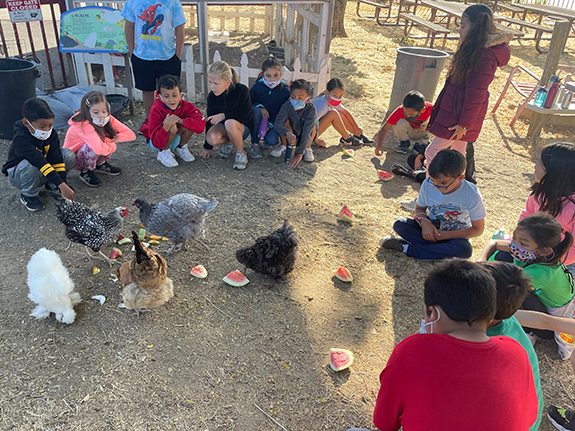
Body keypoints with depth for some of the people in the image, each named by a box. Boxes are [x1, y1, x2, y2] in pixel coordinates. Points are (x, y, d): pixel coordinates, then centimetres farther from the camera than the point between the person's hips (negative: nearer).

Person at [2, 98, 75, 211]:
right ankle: (28, 195, -10)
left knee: (68, 154, -18)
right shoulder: (21, 139, -31)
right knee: (31, 165, -41)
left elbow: (56, 159, -19)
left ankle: (51, 185, 2)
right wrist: (61, 185, -48)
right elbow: (39, 162, -40)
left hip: (42, 174, 4)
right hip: (18, 175, -4)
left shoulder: (51, 134, -14)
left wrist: (63, 185, -28)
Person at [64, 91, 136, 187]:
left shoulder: (107, 118, -15)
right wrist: (113, 145, -28)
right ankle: (85, 172, -10)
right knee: (94, 145, -34)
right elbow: (99, 149, -50)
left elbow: (131, 135, -20)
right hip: (73, 158, -6)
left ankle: (100, 164, 4)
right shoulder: (83, 125, -35)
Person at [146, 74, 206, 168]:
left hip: (175, 140, 4)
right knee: (172, 127, -34)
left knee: (189, 124, -23)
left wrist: (180, 121, -40)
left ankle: (181, 148, 4)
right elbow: (157, 144, -34)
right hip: (156, 143, -4)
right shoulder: (156, 111, -29)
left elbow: (201, 125, -31)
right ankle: (163, 153, -8)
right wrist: (166, 126, -51)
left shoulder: (185, 106, -19)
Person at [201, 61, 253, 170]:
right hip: (223, 126, 4)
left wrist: (224, 115, -29)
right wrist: (208, 147, 5)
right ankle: (229, 142, 5)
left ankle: (241, 153, -15)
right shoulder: (212, 96, -7)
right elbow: (211, 120, 2)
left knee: (230, 123, -39)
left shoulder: (241, 90, -20)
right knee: (211, 138, -30)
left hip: (242, 127, -4)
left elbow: (247, 116, -20)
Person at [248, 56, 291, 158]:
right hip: (259, 119, 1)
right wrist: (259, 107, -19)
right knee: (255, 110, -34)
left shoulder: (285, 91, -9)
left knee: (271, 141, -31)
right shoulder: (257, 87, -8)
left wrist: (270, 124, -17)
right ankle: (255, 143, -20)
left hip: (274, 122, -1)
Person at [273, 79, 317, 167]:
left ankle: (308, 148, -10)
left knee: (312, 124, -29)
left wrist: (299, 153, -44)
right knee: (286, 121, -27)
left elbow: (307, 132, -36)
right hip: (290, 137, 1)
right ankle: (284, 145, -7)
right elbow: (277, 123, -36)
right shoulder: (287, 106, -23)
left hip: (303, 139, -1)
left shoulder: (311, 109, -28)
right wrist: (288, 133, -58)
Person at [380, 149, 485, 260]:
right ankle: (443, 251, -24)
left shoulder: (471, 194, -24)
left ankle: (407, 248, -28)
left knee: (465, 250, -38)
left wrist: (444, 235, -21)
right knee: (399, 225, -24)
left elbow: (477, 229, -15)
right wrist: (425, 222, -22)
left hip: (454, 235, -2)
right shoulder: (428, 185, -16)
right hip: (430, 227, 2)